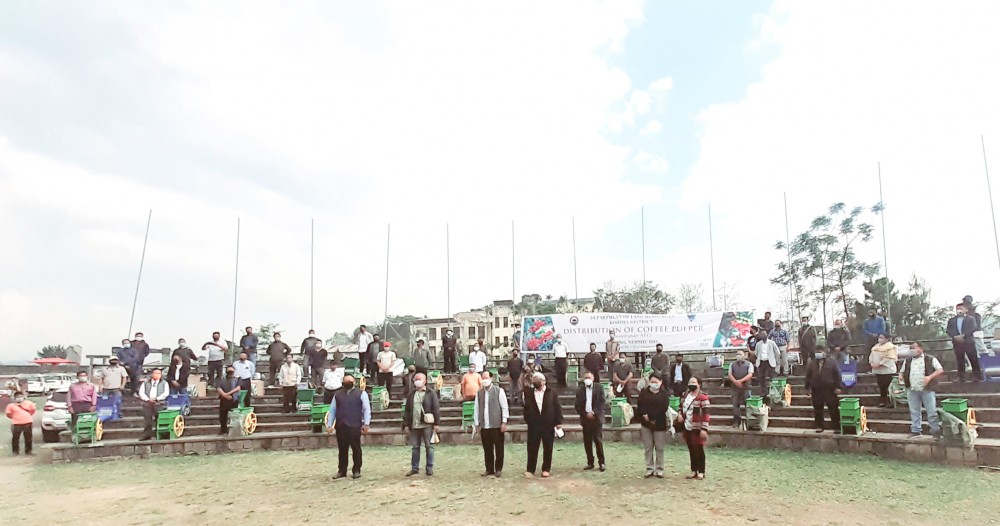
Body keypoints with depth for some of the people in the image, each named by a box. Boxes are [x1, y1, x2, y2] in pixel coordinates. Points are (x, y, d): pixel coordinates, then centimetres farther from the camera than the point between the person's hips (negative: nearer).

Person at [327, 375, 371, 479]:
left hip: (355, 426, -3)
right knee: (342, 449, 9)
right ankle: (341, 471, 19)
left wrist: (366, 424, -11)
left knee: (356, 449, 2)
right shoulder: (338, 394, 14)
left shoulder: (361, 393, 3)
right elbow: (332, 410, 12)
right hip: (340, 426, 3)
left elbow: (367, 409, -3)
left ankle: (356, 471, 12)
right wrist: (329, 425, 4)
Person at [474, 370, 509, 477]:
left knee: (499, 449, 4)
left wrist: (504, 422, -8)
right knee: (487, 449, 8)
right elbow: (476, 409, 10)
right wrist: (477, 424, 8)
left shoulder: (499, 391, -3)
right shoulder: (479, 393, 8)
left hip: (497, 425, -3)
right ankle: (489, 469, 19)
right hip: (484, 426, 3)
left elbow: (504, 407, -4)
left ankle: (498, 469, 17)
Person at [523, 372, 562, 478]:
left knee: (548, 448, 6)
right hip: (533, 425, 1)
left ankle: (546, 469, 18)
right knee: (532, 448, 2)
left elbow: (557, 408, 1)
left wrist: (558, 422, -4)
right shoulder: (529, 394, 7)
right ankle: (530, 469, 10)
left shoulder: (551, 393, 2)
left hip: (548, 425, -1)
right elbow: (526, 407, 7)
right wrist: (527, 420, -2)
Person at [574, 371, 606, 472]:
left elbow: (602, 402, -4)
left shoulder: (599, 388, 2)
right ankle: (590, 462, 12)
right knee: (587, 442, 4)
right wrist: (586, 414, -9)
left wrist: (594, 413, -13)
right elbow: (577, 406, 3)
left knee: (598, 441, -5)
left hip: (597, 418, -2)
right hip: (585, 418, 2)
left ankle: (601, 462, 3)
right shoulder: (580, 390, 6)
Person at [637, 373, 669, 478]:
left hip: (660, 424, -2)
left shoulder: (665, 394, -1)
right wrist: (644, 416, -19)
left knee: (659, 448, 4)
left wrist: (651, 417, -16)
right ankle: (649, 468, 14)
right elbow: (640, 407, -1)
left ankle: (659, 469, 14)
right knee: (648, 447, 6)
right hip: (646, 424, 2)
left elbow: (664, 408, -12)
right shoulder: (644, 393, 5)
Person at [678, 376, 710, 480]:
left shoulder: (702, 397, -15)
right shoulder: (686, 395, 10)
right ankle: (694, 471, 24)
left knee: (699, 450, 2)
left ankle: (701, 472, 14)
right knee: (691, 450, 14)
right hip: (687, 428, 7)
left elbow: (705, 414, -18)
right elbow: (681, 406, 24)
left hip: (697, 428, -7)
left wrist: (704, 429, -22)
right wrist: (680, 414, 2)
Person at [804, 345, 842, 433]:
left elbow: (837, 375, -2)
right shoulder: (812, 364, 10)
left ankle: (836, 427, 8)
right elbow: (808, 376, 11)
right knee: (817, 409, 7)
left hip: (829, 389, -3)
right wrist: (808, 387, 5)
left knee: (833, 409, 0)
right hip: (816, 390, 3)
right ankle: (819, 426, 17)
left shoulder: (832, 362, 1)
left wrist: (837, 387, -8)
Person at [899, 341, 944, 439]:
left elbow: (940, 370, -4)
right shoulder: (907, 361, 14)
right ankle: (915, 431, 15)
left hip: (927, 389, -4)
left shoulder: (930, 359, 1)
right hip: (912, 390, 4)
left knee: (932, 411, -1)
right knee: (914, 411, 8)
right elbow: (902, 371, 22)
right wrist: (901, 376, -1)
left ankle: (935, 431, 9)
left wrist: (930, 377, -18)